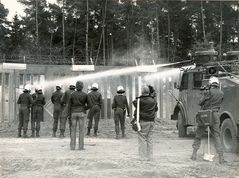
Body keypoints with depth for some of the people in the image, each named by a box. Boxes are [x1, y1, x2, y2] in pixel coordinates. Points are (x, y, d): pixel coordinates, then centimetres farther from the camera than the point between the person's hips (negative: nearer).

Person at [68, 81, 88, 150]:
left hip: (74, 113, 2)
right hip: (81, 113, -2)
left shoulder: (72, 94, -1)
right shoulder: (85, 95, -5)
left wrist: (69, 114, 8)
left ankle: (72, 146, 2)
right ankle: (81, 146, -1)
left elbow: (69, 105, 0)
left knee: (73, 130, 7)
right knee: (81, 130, 2)